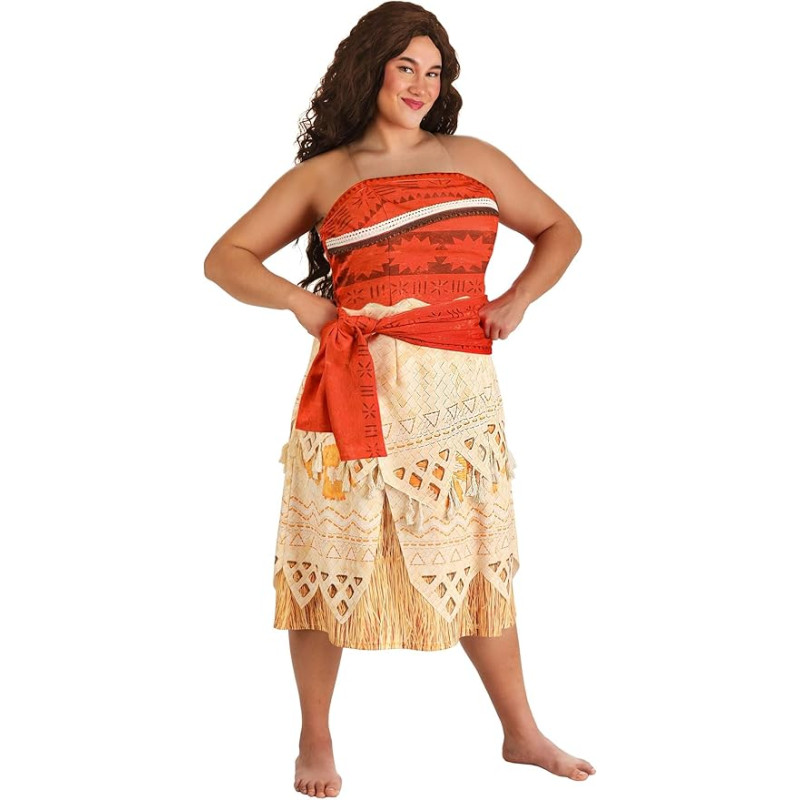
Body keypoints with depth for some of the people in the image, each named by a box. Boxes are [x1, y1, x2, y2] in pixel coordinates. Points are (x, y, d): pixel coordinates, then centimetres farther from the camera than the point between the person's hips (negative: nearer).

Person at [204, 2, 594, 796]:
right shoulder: (322, 176, 9)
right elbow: (225, 258, 10)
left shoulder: (475, 159, 15)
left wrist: (519, 297, 5)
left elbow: (560, 231, 23)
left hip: (458, 390, 2)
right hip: (355, 387, -2)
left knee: (476, 556, 11)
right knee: (331, 558, 3)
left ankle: (521, 733, 24)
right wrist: (300, 301, -6)